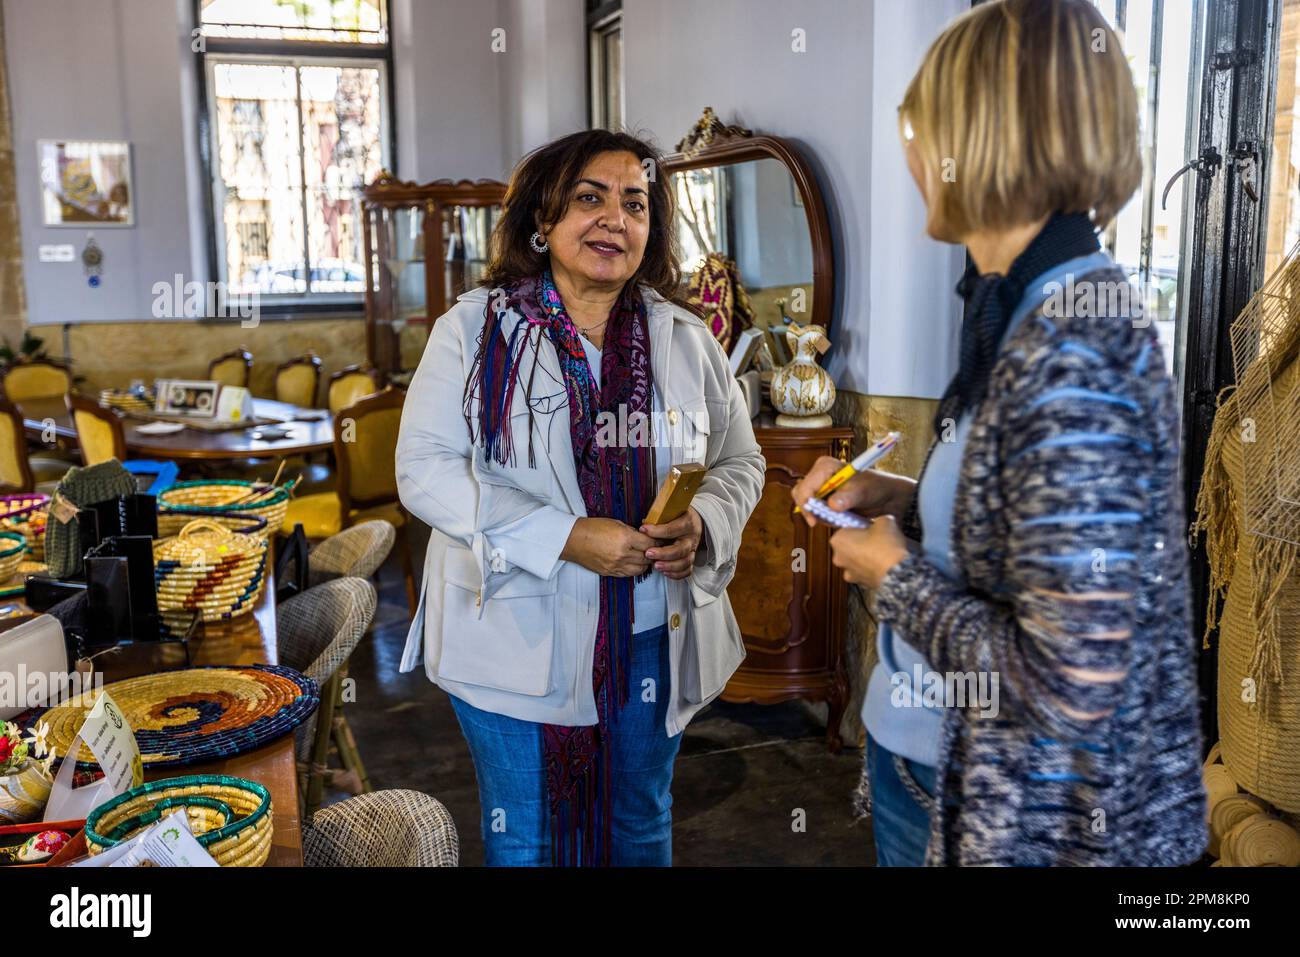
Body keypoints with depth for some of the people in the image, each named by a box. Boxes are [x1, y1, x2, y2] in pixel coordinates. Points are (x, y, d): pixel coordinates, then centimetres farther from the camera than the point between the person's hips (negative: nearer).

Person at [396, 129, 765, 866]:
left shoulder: (687, 340, 2)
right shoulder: (474, 329, -7)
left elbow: (740, 462, 9)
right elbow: (426, 469, -13)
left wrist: (705, 526, -14)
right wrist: (566, 537, -23)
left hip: (653, 639, 3)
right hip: (517, 640, -2)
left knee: (642, 825, 21)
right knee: (524, 837, 15)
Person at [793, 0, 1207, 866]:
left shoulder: (1070, 348, -26)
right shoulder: (1045, 308, 2)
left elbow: (1070, 684, -28)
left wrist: (896, 576, -15)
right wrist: (898, 500, 3)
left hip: (1030, 821, -8)